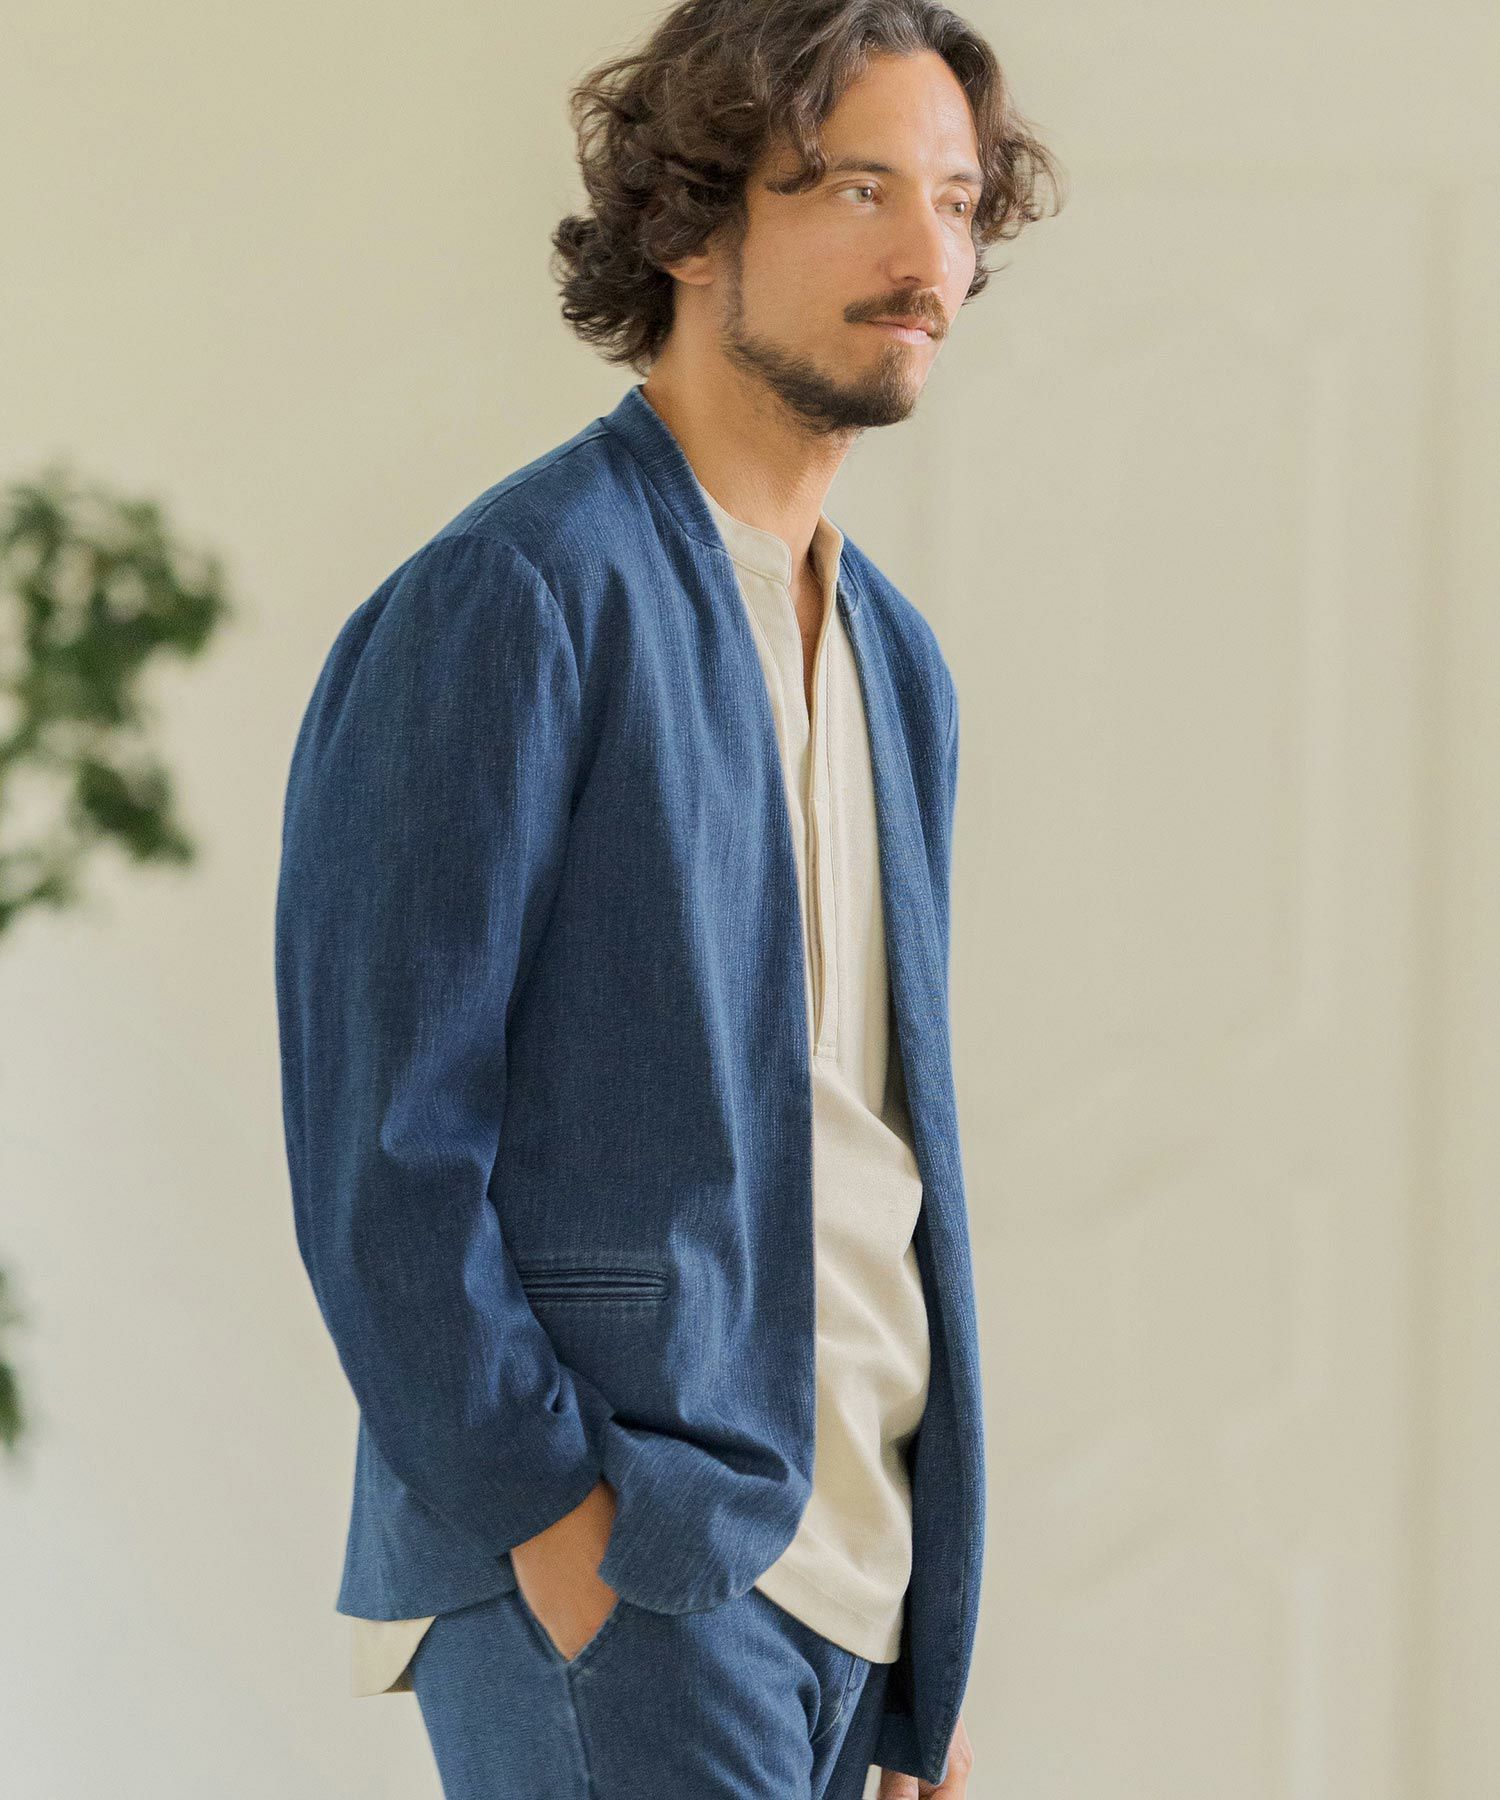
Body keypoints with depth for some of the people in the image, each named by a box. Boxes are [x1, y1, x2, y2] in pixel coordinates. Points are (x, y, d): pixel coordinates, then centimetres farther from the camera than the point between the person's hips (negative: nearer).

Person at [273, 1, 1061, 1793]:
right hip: (610, 1578, -8)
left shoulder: (891, 658, 16)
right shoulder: (502, 604, -10)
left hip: (844, 1568, 8)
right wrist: (554, 1534, -16)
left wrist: (931, 1654, 16)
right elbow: (376, 1150, -14)